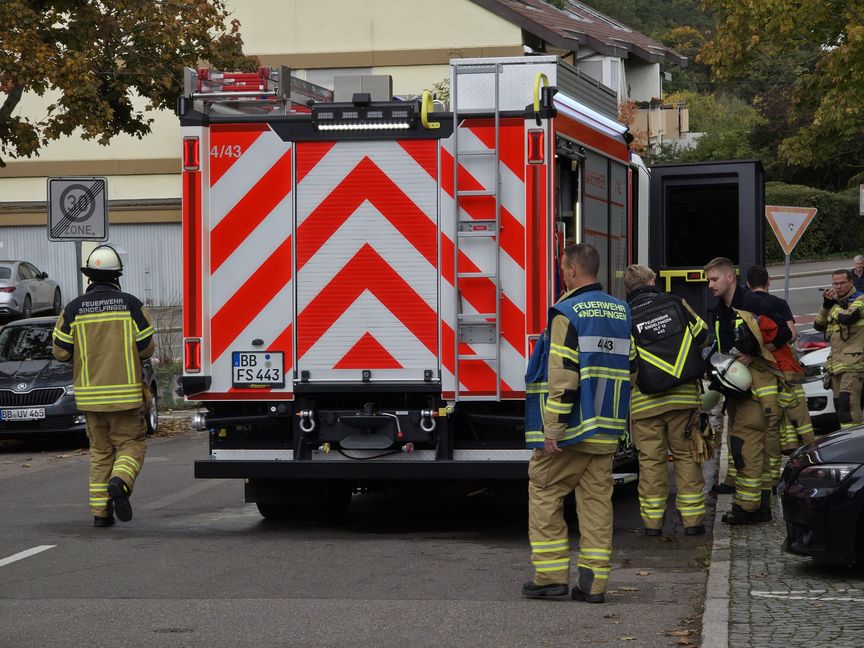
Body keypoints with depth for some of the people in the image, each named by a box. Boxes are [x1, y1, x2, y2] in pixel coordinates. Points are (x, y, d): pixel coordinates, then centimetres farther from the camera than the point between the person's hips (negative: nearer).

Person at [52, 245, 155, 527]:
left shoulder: (74, 309, -1)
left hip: (89, 392, 3)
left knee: (100, 450, 13)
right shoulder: (131, 305, -5)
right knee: (130, 444, 6)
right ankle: (119, 482, -23)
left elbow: (61, 351, 0)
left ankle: (100, 511, 8)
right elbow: (146, 348, -2)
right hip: (124, 393, -2)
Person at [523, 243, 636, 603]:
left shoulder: (568, 314, -13)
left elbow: (563, 377, -17)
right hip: (607, 431, 7)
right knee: (597, 499, 7)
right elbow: (629, 368, 16)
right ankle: (593, 582, 5)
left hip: (571, 427, -7)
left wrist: (552, 430, -15)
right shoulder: (622, 312, 11)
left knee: (544, 493, 5)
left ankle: (551, 573, 2)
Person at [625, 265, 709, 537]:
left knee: (651, 459, 5)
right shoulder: (675, 303, 3)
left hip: (645, 401, -1)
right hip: (684, 395, 1)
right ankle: (692, 519, 8)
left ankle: (653, 521, 6)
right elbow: (702, 335, 9)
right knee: (686, 456, 9)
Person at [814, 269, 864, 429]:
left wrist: (833, 306, -4)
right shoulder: (835, 303, 22)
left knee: (848, 403, -20)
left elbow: (848, 317, -21)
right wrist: (826, 305, 2)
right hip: (836, 363, 8)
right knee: (839, 404, 8)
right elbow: (818, 325, 16)